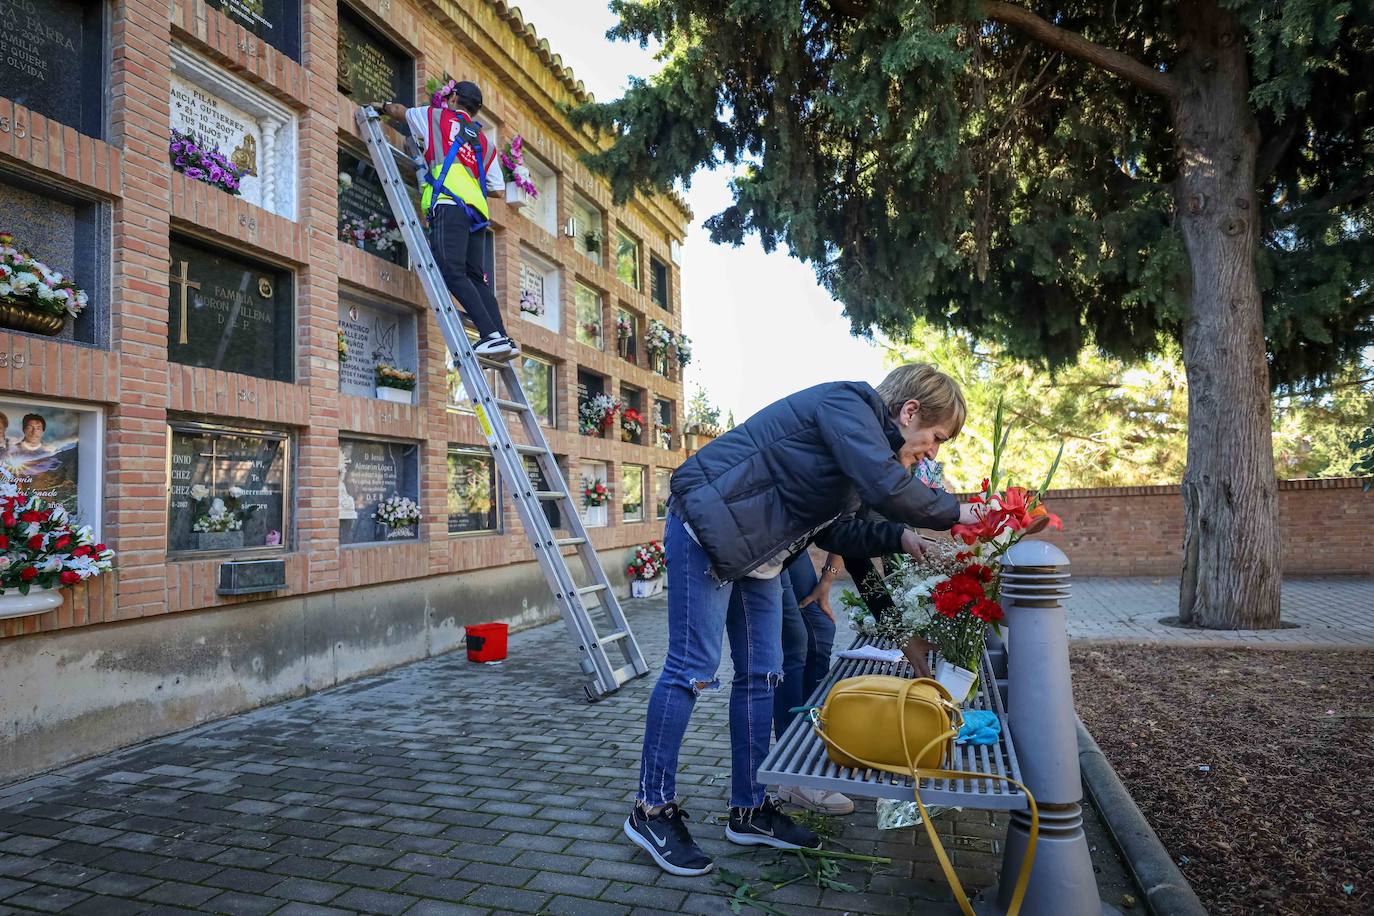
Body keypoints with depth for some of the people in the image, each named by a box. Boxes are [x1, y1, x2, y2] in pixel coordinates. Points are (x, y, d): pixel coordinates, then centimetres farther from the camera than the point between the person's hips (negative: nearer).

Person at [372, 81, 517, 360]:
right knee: (476, 277, 6)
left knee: (453, 272, -16)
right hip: (477, 211, 6)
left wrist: (382, 105, 55)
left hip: (450, 204, -6)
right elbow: (497, 188, 25)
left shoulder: (437, 117, 17)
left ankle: (492, 335, -29)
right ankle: (503, 339, -7)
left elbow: (401, 111, 34)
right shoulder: (484, 142, 28)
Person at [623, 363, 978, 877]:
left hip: (755, 554, 11)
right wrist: (955, 513, -13)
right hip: (707, 530, -11)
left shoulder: (862, 434, 14)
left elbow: (834, 531, 14)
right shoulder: (846, 405, -16)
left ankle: (749, 811, 22)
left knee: (761, 674, 10)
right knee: (693, 669, -7)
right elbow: (886, 488, -30)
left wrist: (899, 537, 2)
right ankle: (651, 811, 7)